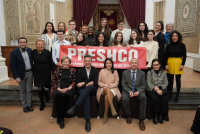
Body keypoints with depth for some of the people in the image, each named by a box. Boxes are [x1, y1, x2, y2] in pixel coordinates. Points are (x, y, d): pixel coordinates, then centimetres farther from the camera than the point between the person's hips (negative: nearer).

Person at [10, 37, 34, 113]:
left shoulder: (30, 50, -1)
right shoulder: (14, 52, -12)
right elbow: (12, 66, -12)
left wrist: (33, 71, 4)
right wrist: (16, 77, -14)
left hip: (29, 73, 3)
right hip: (21, 74, -2)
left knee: (29, 90, 11)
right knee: (22, 91, 12)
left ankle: (29, 104, 26)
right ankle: (24, 105, 27)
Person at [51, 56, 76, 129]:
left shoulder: (73, 70, 12)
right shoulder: (57, 70, 14)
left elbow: (74, 82, 6)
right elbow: (53, 81, 7)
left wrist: (68, 88, -9)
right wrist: (58, 89, -8)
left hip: (68, 89, -1)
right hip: (58, 89, 1)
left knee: (66, 95, -36)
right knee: (57, 95, -35)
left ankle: (61, 117, -21)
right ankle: (59, 116, -19)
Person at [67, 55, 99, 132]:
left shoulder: (95, 70, 13)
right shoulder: (80, 71, 14)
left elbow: (95, 82, -1)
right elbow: (78, 83, 2)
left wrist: (84, 83, -13)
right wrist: (88, 83, -14)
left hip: (92, 90, 0)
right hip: (83, 90, 0)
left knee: (89, 87, -38)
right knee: (86, 96, -37)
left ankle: (75, 106, -43)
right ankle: (87, 121, -39)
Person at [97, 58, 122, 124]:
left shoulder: (115, 72, 11)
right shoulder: (102, 71, 11)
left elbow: (116, 83, 6)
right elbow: (99, 82, 9)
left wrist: (109, 86, -11)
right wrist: (104, 85, -11)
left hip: (112, 88, 0)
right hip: (103, 89, 0)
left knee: (107, 96, -35)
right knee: (107, 89, -38)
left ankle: (106, 114, -24)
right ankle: (112, 108, -41)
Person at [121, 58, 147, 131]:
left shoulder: (142, 73, 5)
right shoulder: (125, 73, 5)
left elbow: (143, 85, 2)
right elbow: (123, 84, 1)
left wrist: (138, 91, -18)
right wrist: (129, 91, -16)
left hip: (138, 90, 0)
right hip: (128, 90, 0)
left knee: (143, 98, -32)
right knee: (124, 99, -31)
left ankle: (141, 120, -18)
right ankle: (128, 115, 0)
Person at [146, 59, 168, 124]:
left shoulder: (163, 72, 11)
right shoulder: (149, 73, 6)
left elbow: (166, 83, 5)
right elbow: (149, 83, -3)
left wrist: (159, 88, -13)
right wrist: (155, 89, -20)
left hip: (161, 90, 2)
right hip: (151, 91, -2)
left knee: (165, 99, -28)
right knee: (155, 99, -31)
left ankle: (161, 116, -11)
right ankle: (155, 116, -13)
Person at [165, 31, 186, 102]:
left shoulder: (182, 45, 1)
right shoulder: (168, 46, 3)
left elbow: (184, 55, 2)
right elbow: (166, 56, 3)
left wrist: (182, 64, -7)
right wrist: (166, 64, -7)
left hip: (179, 63, -1)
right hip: (170, 63, 1)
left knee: (178, 80, 6)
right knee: (170, 80, 6)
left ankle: (177, 96, 18)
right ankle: (170, 95, 18)